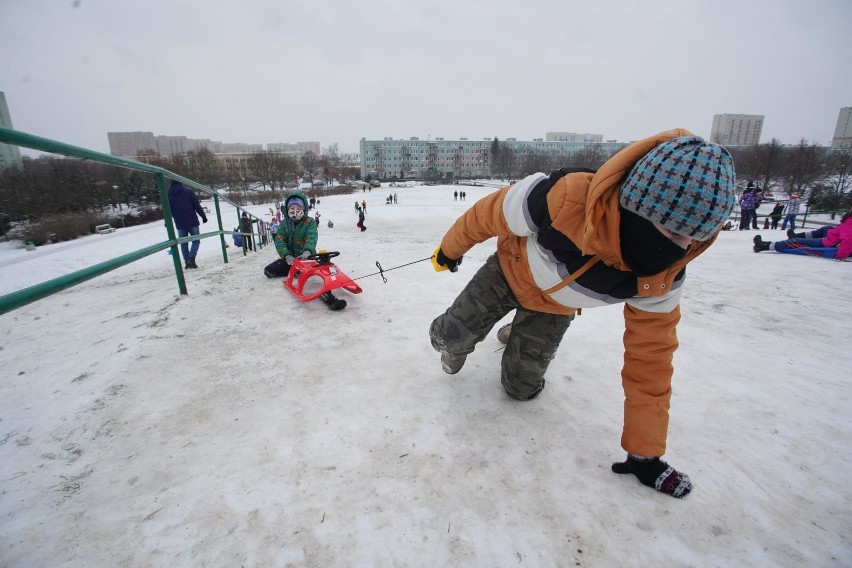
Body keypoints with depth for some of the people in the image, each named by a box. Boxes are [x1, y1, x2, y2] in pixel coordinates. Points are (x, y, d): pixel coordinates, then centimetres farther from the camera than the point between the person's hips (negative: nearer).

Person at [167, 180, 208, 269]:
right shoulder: (188, 191, -2)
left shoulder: (168, 195, 6)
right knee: (196, 241, 6)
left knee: (183, 243, 12)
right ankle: (191, 258, -16)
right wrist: (203, 216, 2)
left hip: (180, 224, 2)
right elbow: (197, 206, -6)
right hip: (192, 222, -2)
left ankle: (187, 262, 7)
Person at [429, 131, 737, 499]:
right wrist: (450, 250, -3)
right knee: (450, 338, -13)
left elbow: (650, 359, -18)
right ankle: (453, 346, 27)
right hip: (511, 271, -2)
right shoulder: (565, 198, -43)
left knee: (521, 389, 2)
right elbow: (489, 214, -23)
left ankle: (516, 334, 36)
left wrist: (645, 453, -12)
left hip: (554, 308, 2)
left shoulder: (662, 277, -29)